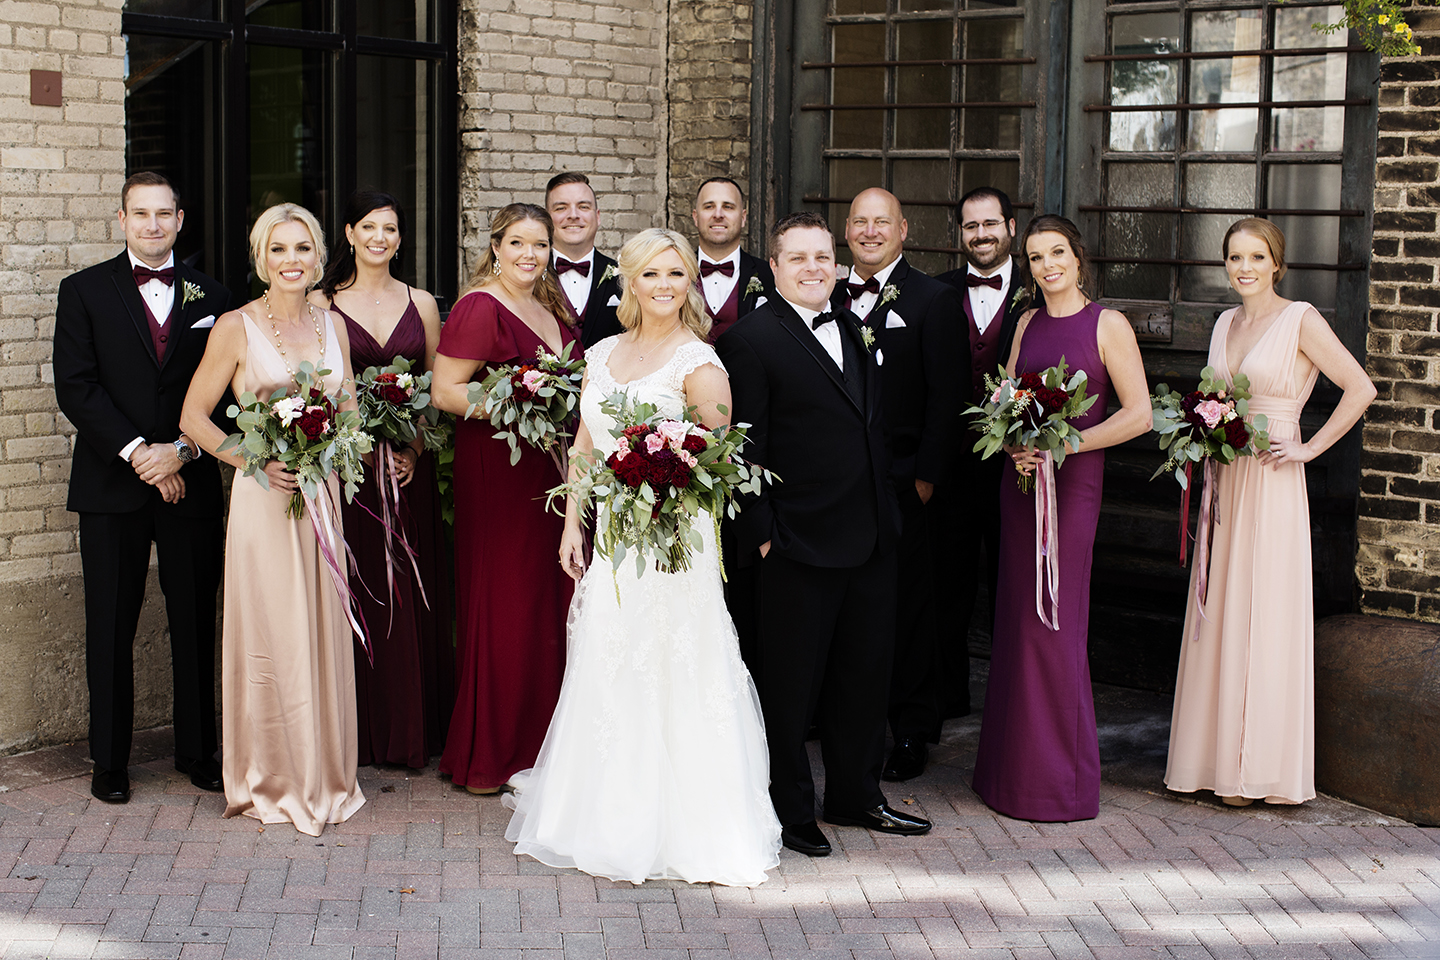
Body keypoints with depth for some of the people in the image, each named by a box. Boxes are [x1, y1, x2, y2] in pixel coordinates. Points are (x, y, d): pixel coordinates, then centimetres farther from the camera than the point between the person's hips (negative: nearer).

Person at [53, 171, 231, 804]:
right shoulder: (85, 291, 3)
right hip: (112, 486, -1)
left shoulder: (211, 297, 8)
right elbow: (75, 387, -6)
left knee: (197, 626, 6)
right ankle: (109, 762, 15)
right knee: (110, 629, 5)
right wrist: (137, 453, -13)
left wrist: (181, 451, -11)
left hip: (192, 485, 1)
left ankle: (198, 752, 18)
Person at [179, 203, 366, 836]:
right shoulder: (236, 327, -5)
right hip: (263, 496, -4)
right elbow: (194, 417, -3)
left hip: (323, 495, 5)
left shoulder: (332, 325, 9)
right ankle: (270, 779, 12)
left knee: (324, 633, 8)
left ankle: (323, 774, 20)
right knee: (269, 635, -1)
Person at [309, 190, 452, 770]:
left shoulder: (422, 305, 10)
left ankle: (412, 732, 13)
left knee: (411, 595, 4)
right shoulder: (322, 304, 2)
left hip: (410, 467, 2)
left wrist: (415, 450, -6)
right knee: (355, 591, -2)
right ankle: (356, 732, 7)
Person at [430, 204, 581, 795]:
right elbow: (444, 391, -14)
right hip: (496, 471, -8)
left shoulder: (551, 308, 15)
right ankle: (485, 757, 7)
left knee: (548, 598, 8)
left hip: (552, 470, 8)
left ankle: (540, 743, 18)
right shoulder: (480, 308, -10)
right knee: (501, 605, -3)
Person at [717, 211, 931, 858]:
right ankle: (789, 811, 18)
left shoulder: (852, 331, 13)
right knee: (791, 683, 5)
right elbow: (745, 447, -12)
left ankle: (855, 795, 30)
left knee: (865, 672, 15)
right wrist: (760, 532, -14)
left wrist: (888, 511, 14)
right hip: (801, 543, -7)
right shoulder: (752, 339, -10)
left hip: (871, 538, 7)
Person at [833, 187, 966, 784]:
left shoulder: (933, 301, -2)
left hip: (902, 482, -4)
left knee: (907, 606, 3)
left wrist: (928, 475, -10)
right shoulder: (831, 298, 11)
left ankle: (912, 733, 12)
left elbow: (945, 398, -5)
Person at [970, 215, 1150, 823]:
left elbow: (1138, 414, -9)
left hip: (1073, 481, -5)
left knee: (1053, 623, -4)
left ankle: (1062, 778, 8)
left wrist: (1062, 446, -14)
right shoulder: (1028, 323, 12)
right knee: (1017, 618, 7)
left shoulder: (1108, 325, -5)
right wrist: (1014, 443, -6)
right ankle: (1014, 768, 17)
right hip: (1020, 478, 5)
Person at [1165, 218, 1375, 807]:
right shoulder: (1226, 323, 14)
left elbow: (1361, 389, -11)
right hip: (1224, 481, 7)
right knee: (1219, 617, 6)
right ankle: (1222, 760, 13)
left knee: (1265, 617, -4)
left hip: (1272, 484, -7)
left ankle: (1263, 769, 3)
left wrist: (1311, 448, -12)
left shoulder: (1300, 321, -6)